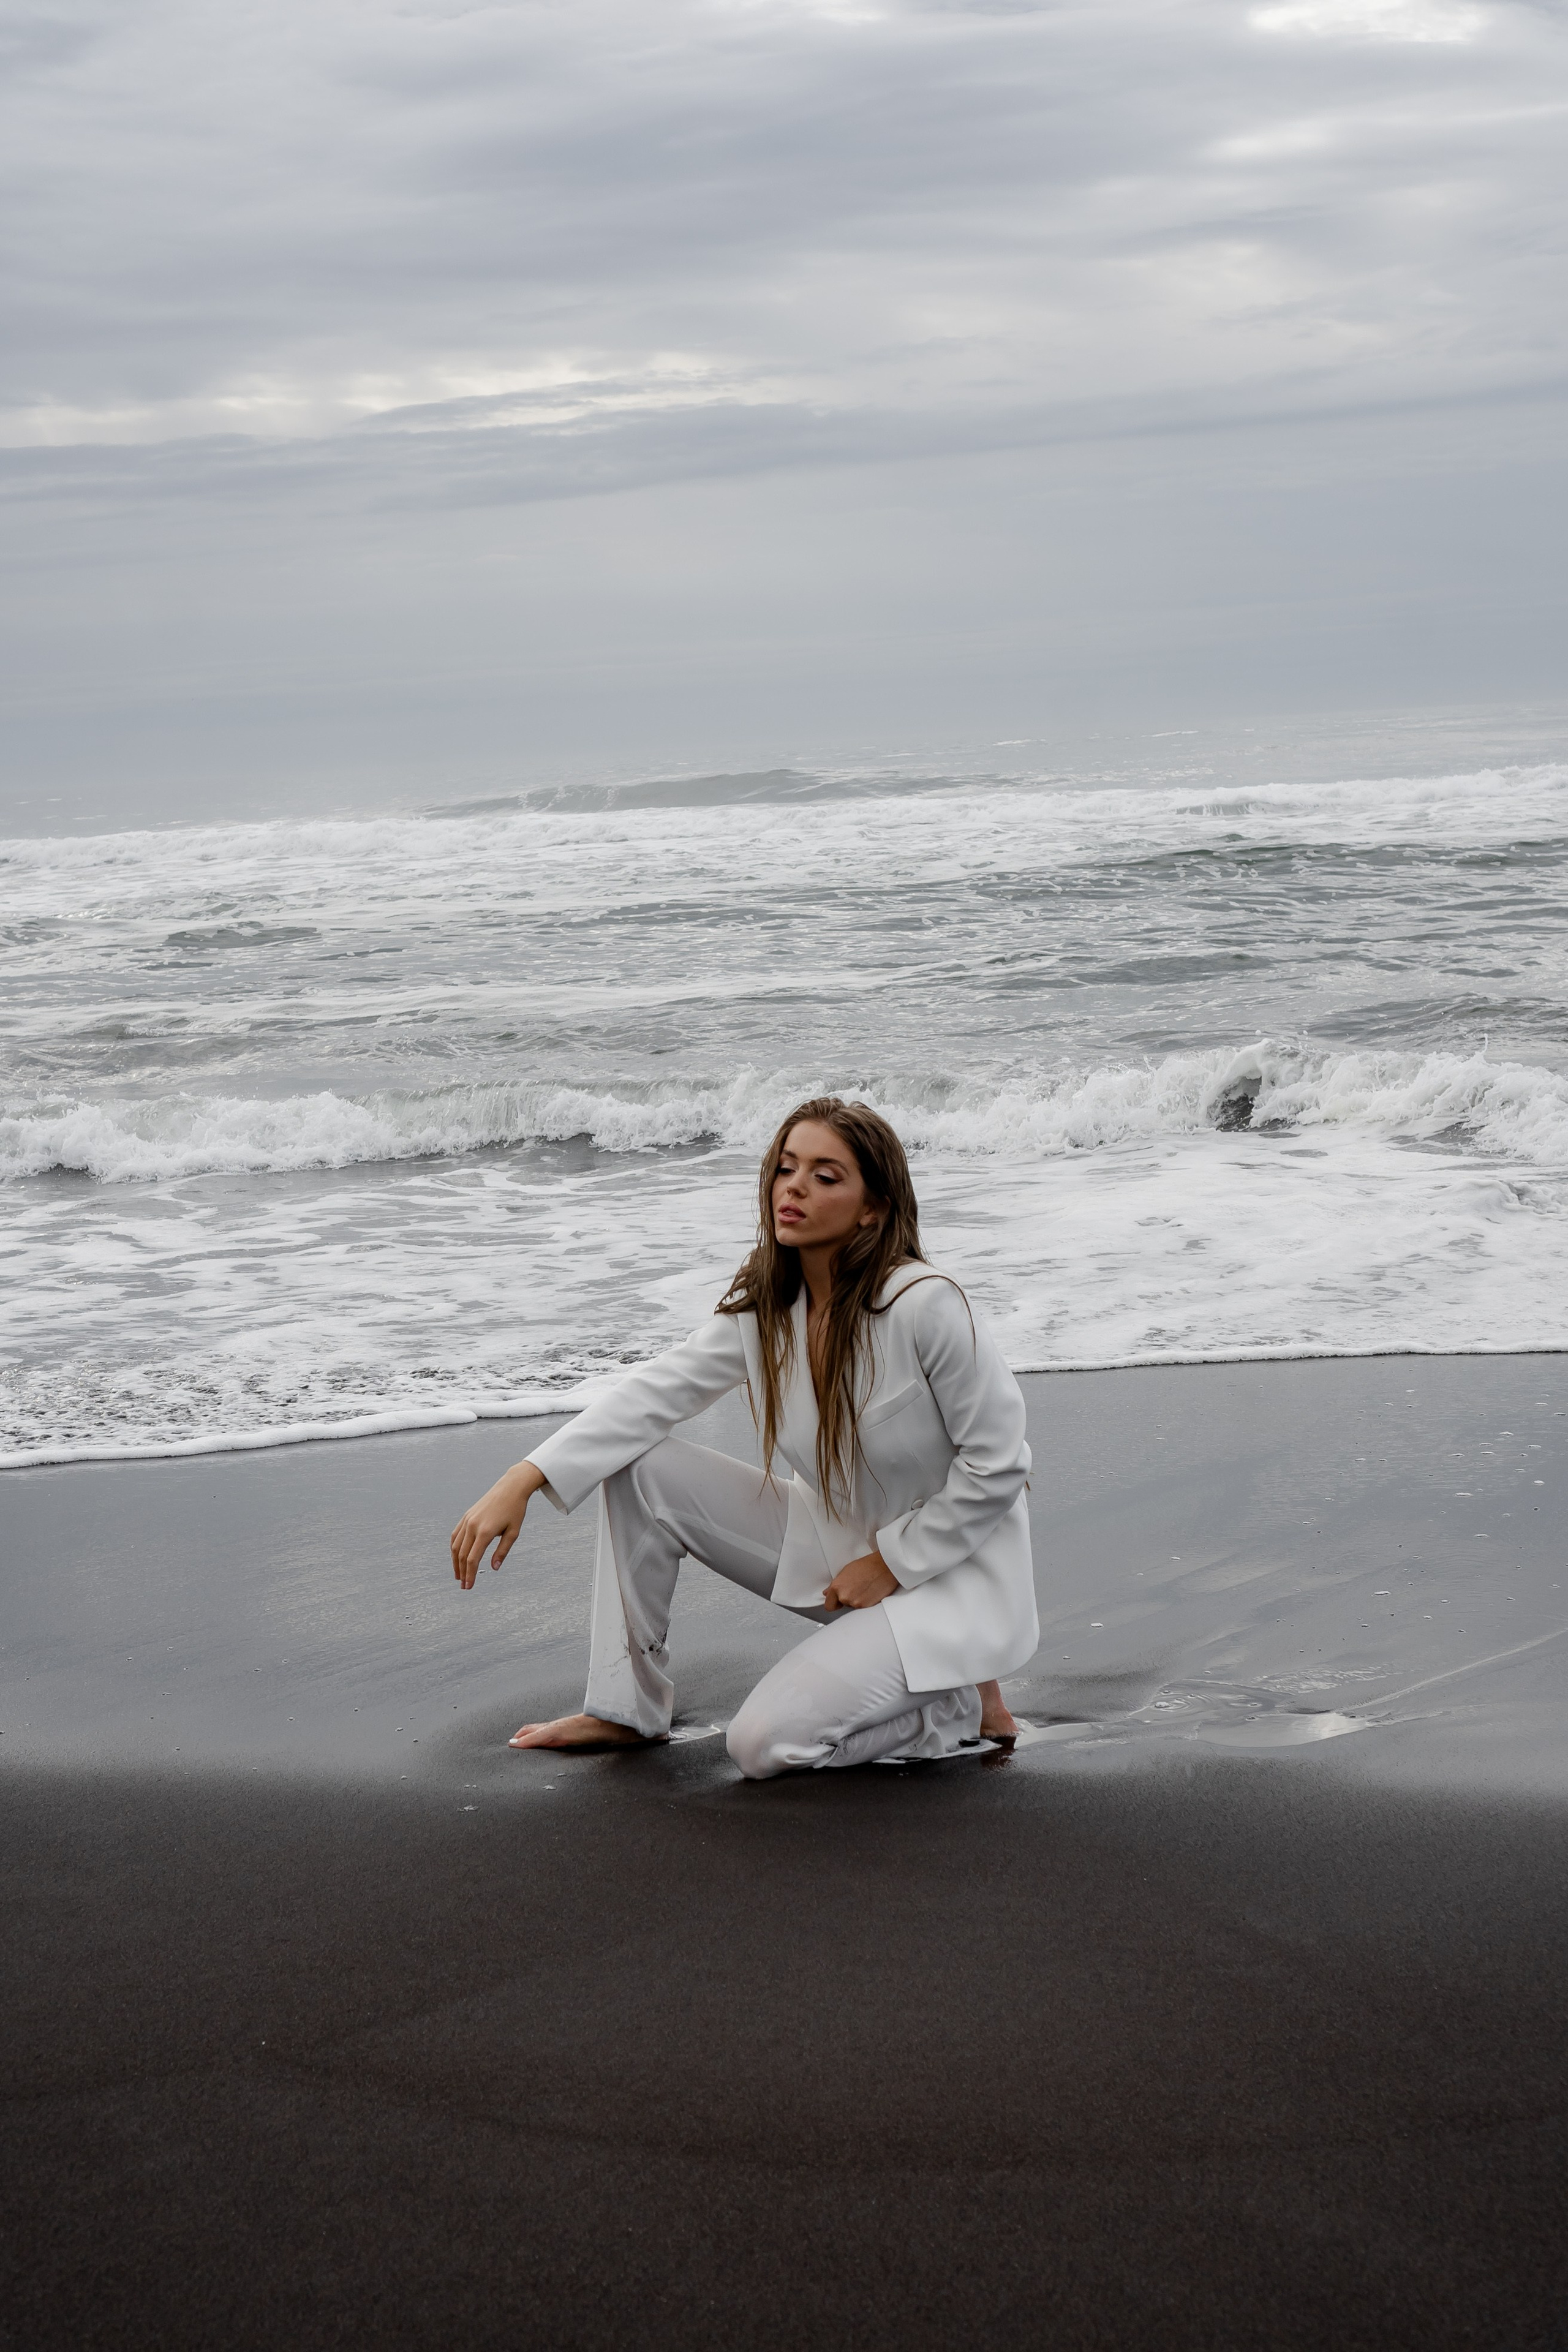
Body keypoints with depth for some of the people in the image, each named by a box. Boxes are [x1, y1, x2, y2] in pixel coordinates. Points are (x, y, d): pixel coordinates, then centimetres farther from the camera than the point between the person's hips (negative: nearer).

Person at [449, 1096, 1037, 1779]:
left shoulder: (925, 1305, -25)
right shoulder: (764, 1306, -4)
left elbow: (998, 1465, -19)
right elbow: (655, 1392, -8)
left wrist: (891, 1563, -15)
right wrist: (521, 1483, -18)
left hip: (945, 1570, -7)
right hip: (832, 1542, 7)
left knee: (765, 1744, -21)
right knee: (640, 1469, -6)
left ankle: (964, 1705, 1)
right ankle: (627, 1710, 5)